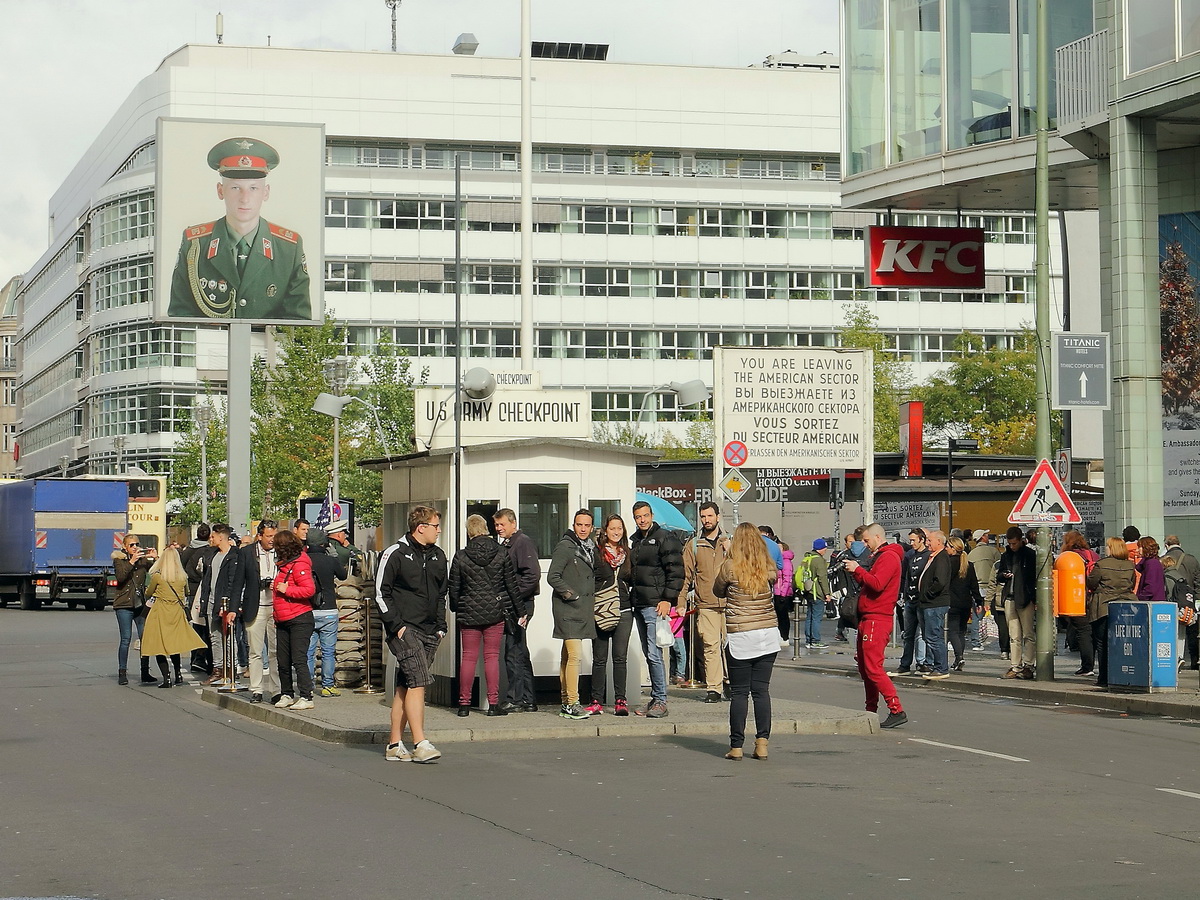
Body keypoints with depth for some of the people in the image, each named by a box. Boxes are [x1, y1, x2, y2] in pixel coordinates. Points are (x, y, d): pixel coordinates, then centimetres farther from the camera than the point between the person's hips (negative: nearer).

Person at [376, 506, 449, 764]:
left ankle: (394, 744, 11)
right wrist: (396, 625, -12)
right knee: (418, 682, -16)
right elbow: (381, 593, -6)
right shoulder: (395, 554, -5)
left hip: (429, 632, 6)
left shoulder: (437, 556, 15)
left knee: (405, 687, 8)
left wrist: (441, 626, 15)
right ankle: (420, 744, -18)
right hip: (404, 629, -6)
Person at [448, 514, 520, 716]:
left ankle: (464, 703, 7)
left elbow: (453, 588, 0)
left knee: (468, 657, 6)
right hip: (495, 613, 0)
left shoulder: (461, 557, -5)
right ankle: (493, 703, 1)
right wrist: (517, 608, 12)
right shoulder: (501, 554, -3)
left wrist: (455, 608, 17)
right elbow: (512, 584, 2)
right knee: (492, 656, 4)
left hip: (469, 613, 0)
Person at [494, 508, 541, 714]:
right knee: (520, 653, 12)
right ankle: (528, 700, 16)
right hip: (511, 606, 10)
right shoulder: (505, 545, 19)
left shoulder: (523, 542, -9)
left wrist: (515, 597, -19)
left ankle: (515, 700, -7)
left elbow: (533, 574, -19)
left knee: (514, 653, -9)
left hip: (520, 604, -10)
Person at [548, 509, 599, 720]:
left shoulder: (590, 548, 16)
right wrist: (570, 594, -15)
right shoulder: (565, 547, -9)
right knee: (575, 655, -15)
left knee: (567, 657, 12)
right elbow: (553, 577, -13)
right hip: (568, 609, -8)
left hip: (582, 610, 8)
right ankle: (571, 704, -15)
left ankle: (566, 703, 16)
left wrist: (591, 602, 12)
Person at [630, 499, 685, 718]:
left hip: (656, 606, -8)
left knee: (654, 654, -11)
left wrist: (668, 599, -16)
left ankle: (661, 701, -8)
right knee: (648, 655, 10)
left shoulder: (664, 539, -6)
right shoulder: (635, 541, 17)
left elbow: (676, 571, -11)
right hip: (639, 606, 8)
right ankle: (655, 699, 15)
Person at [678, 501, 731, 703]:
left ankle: (729, 682, 15)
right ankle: (713, 688, -5)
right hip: (706, 605, -1)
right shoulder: (693, 545, 10)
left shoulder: (730, 543, 13)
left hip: (729, 603, 1)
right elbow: (685, 575, 8)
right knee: (710, 646, -7)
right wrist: (680, 603, 0)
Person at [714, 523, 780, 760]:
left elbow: (717, 591, 8)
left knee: (739, 692, 2)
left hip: (740, 637, -3)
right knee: (761, 690, 7)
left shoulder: (730, 567, -8)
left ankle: (736, 746, 3)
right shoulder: (768, 569, 0)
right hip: (768, 635, 3)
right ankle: (762, 743, 3)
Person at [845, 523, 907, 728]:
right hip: (867, 619, 11)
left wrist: (858, 570, -15)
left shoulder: (889, 557, -11)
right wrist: (856, 571, 6)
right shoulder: (878, 557, 23)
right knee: (864, 667, 13)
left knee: (873, 667, -15)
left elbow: (877, 584, -23)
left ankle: (897, 711, -17)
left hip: (877, 619, -11)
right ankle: (871, 710, 20)